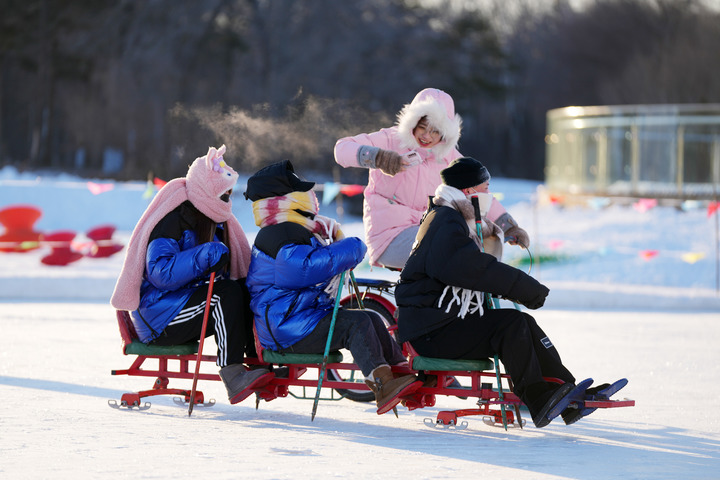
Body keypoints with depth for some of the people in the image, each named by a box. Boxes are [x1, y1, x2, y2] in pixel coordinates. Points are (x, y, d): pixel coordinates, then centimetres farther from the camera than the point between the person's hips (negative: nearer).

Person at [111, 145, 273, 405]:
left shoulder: (213, 221, 14)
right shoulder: (172, 221, -15)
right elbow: (161, 274, -26)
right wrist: (205, 256, -33)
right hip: (159, 321, -9)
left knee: (244, 289, -12)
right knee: (227, 293, -28)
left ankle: (260, 361, -18)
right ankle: (232, 375, -33)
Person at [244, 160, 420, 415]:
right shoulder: (279, 239, -17)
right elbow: (309, 265, -32)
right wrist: (352, 249, -18)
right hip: (287, 330, -11)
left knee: (372, 319, 3)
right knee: (356, 323, -24)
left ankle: (402, 370, -1)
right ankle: (381, 384, -32)